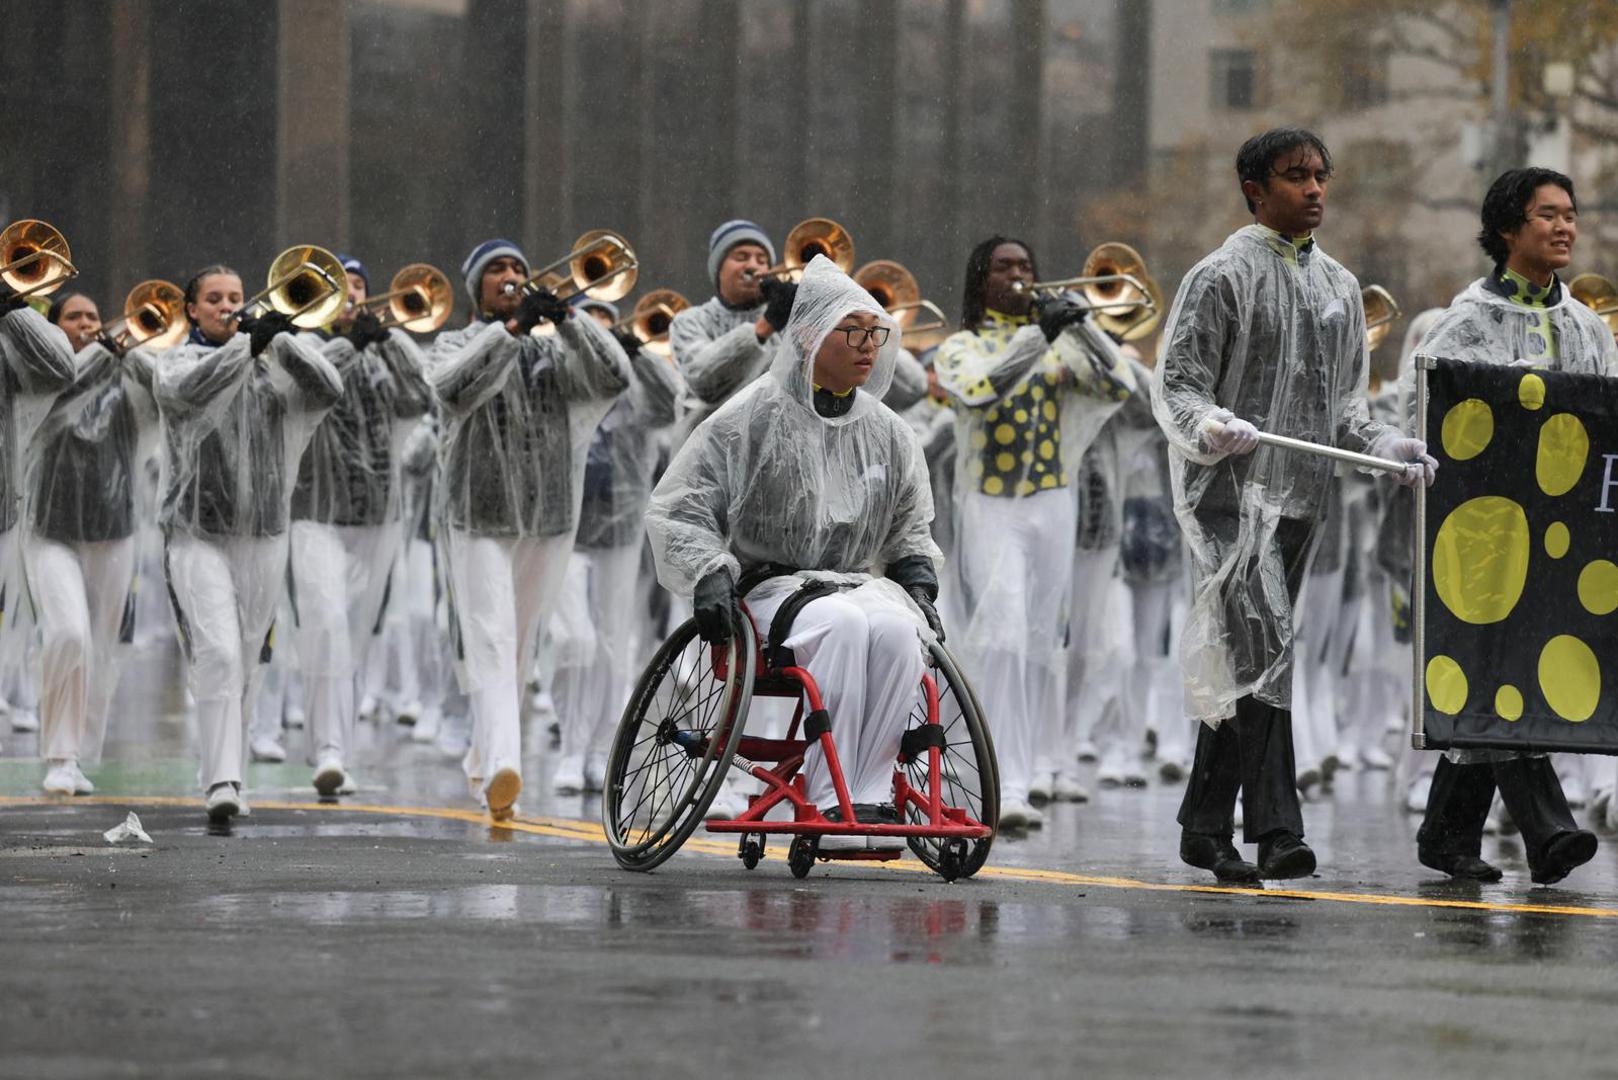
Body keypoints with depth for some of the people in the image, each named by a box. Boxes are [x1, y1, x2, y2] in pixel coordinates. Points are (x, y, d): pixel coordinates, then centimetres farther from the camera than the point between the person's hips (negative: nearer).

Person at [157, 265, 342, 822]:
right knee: (218, 653, -18)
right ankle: (222, 782, -23)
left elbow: (329, 388, -5)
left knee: (247, 663, 11)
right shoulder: (178, 362, 2)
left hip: (263, 535, 4)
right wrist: (246, 343, -32)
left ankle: (225, 773, 25)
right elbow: (189, 387, -22)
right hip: (199, 535, -4)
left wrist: (281, 338, -17)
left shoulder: (272, 365, 10)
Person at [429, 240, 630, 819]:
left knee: (519, 647, 11)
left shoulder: (552, 350, 12)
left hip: (548, 520, 4)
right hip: (481, 518, -4)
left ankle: (482, 764, 26)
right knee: (491, 641, -16)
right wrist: (510, 328, -24)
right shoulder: (456, 345, 5)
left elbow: (614, 378, -4)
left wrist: (568, 319, -16)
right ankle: (501, 766, -31)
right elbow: (455, 389, -18)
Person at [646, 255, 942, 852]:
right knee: (842, 623, -38)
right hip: (770, 588, -4)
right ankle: (825, 799, -35)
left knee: (896, 627, -34)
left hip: (859, 582, 4)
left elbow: (910, 525, 28)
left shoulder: (887, 432, 14)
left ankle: (870, 796, -32)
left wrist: (918, 580, 9)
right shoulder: (748, 420, 0)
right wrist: (709, 576, -13)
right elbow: (676, 509, 2)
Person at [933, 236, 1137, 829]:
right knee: (1003, 640, -17)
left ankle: (1014, 775, 15)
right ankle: (1005, 789, -24)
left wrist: (1081, 327, -10)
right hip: (990, 509, -4)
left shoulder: (1059, 344, 13)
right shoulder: (962, 346, 3)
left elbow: (1120, 386, 0)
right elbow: (979, 389, -19)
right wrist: (1037, 334, -25)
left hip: (1052, 507, 4)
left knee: (1040, 648, 5)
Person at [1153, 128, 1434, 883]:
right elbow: (1175, 386, -7)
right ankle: (1275, 828, -21)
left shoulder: (1340, 287, 17)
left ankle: (1205, 828, 15)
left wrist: (1388, 448, 5)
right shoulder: (1222, 276, -3)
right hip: (1232, 491, -7)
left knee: (1234, 669, 10)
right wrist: (1210, 428, -27)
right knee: (1262, 654, -17)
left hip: (1301, 496, 7)